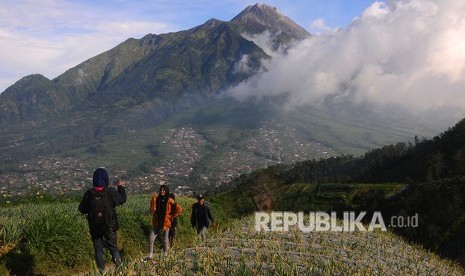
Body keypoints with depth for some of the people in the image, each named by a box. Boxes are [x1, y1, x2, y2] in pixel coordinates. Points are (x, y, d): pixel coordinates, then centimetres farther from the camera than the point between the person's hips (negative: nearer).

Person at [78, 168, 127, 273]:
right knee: (113, 246, 15)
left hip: (95, 227, 1)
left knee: (98, 247, 16)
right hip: (110, 226, -1)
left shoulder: (89, 193, -13)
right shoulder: (111, 192, -15)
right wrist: (121, 187, 15)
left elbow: (82, 209, -3)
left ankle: (102, 268, 21)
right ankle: (117, 259, -2)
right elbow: (122, 199, 2)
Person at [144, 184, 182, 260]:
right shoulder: (157, 199, 0)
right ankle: (150, 254, 10)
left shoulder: (169, 201, -7)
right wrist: (153, 199, -15)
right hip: (156, 222, 2)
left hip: (165, 222, -2)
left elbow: (179, 209, -6)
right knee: (151, 239, -4)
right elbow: (152, 210, -12)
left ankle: (165, 254, 25)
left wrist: (172, 216, -3)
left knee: (165, 239, 10)